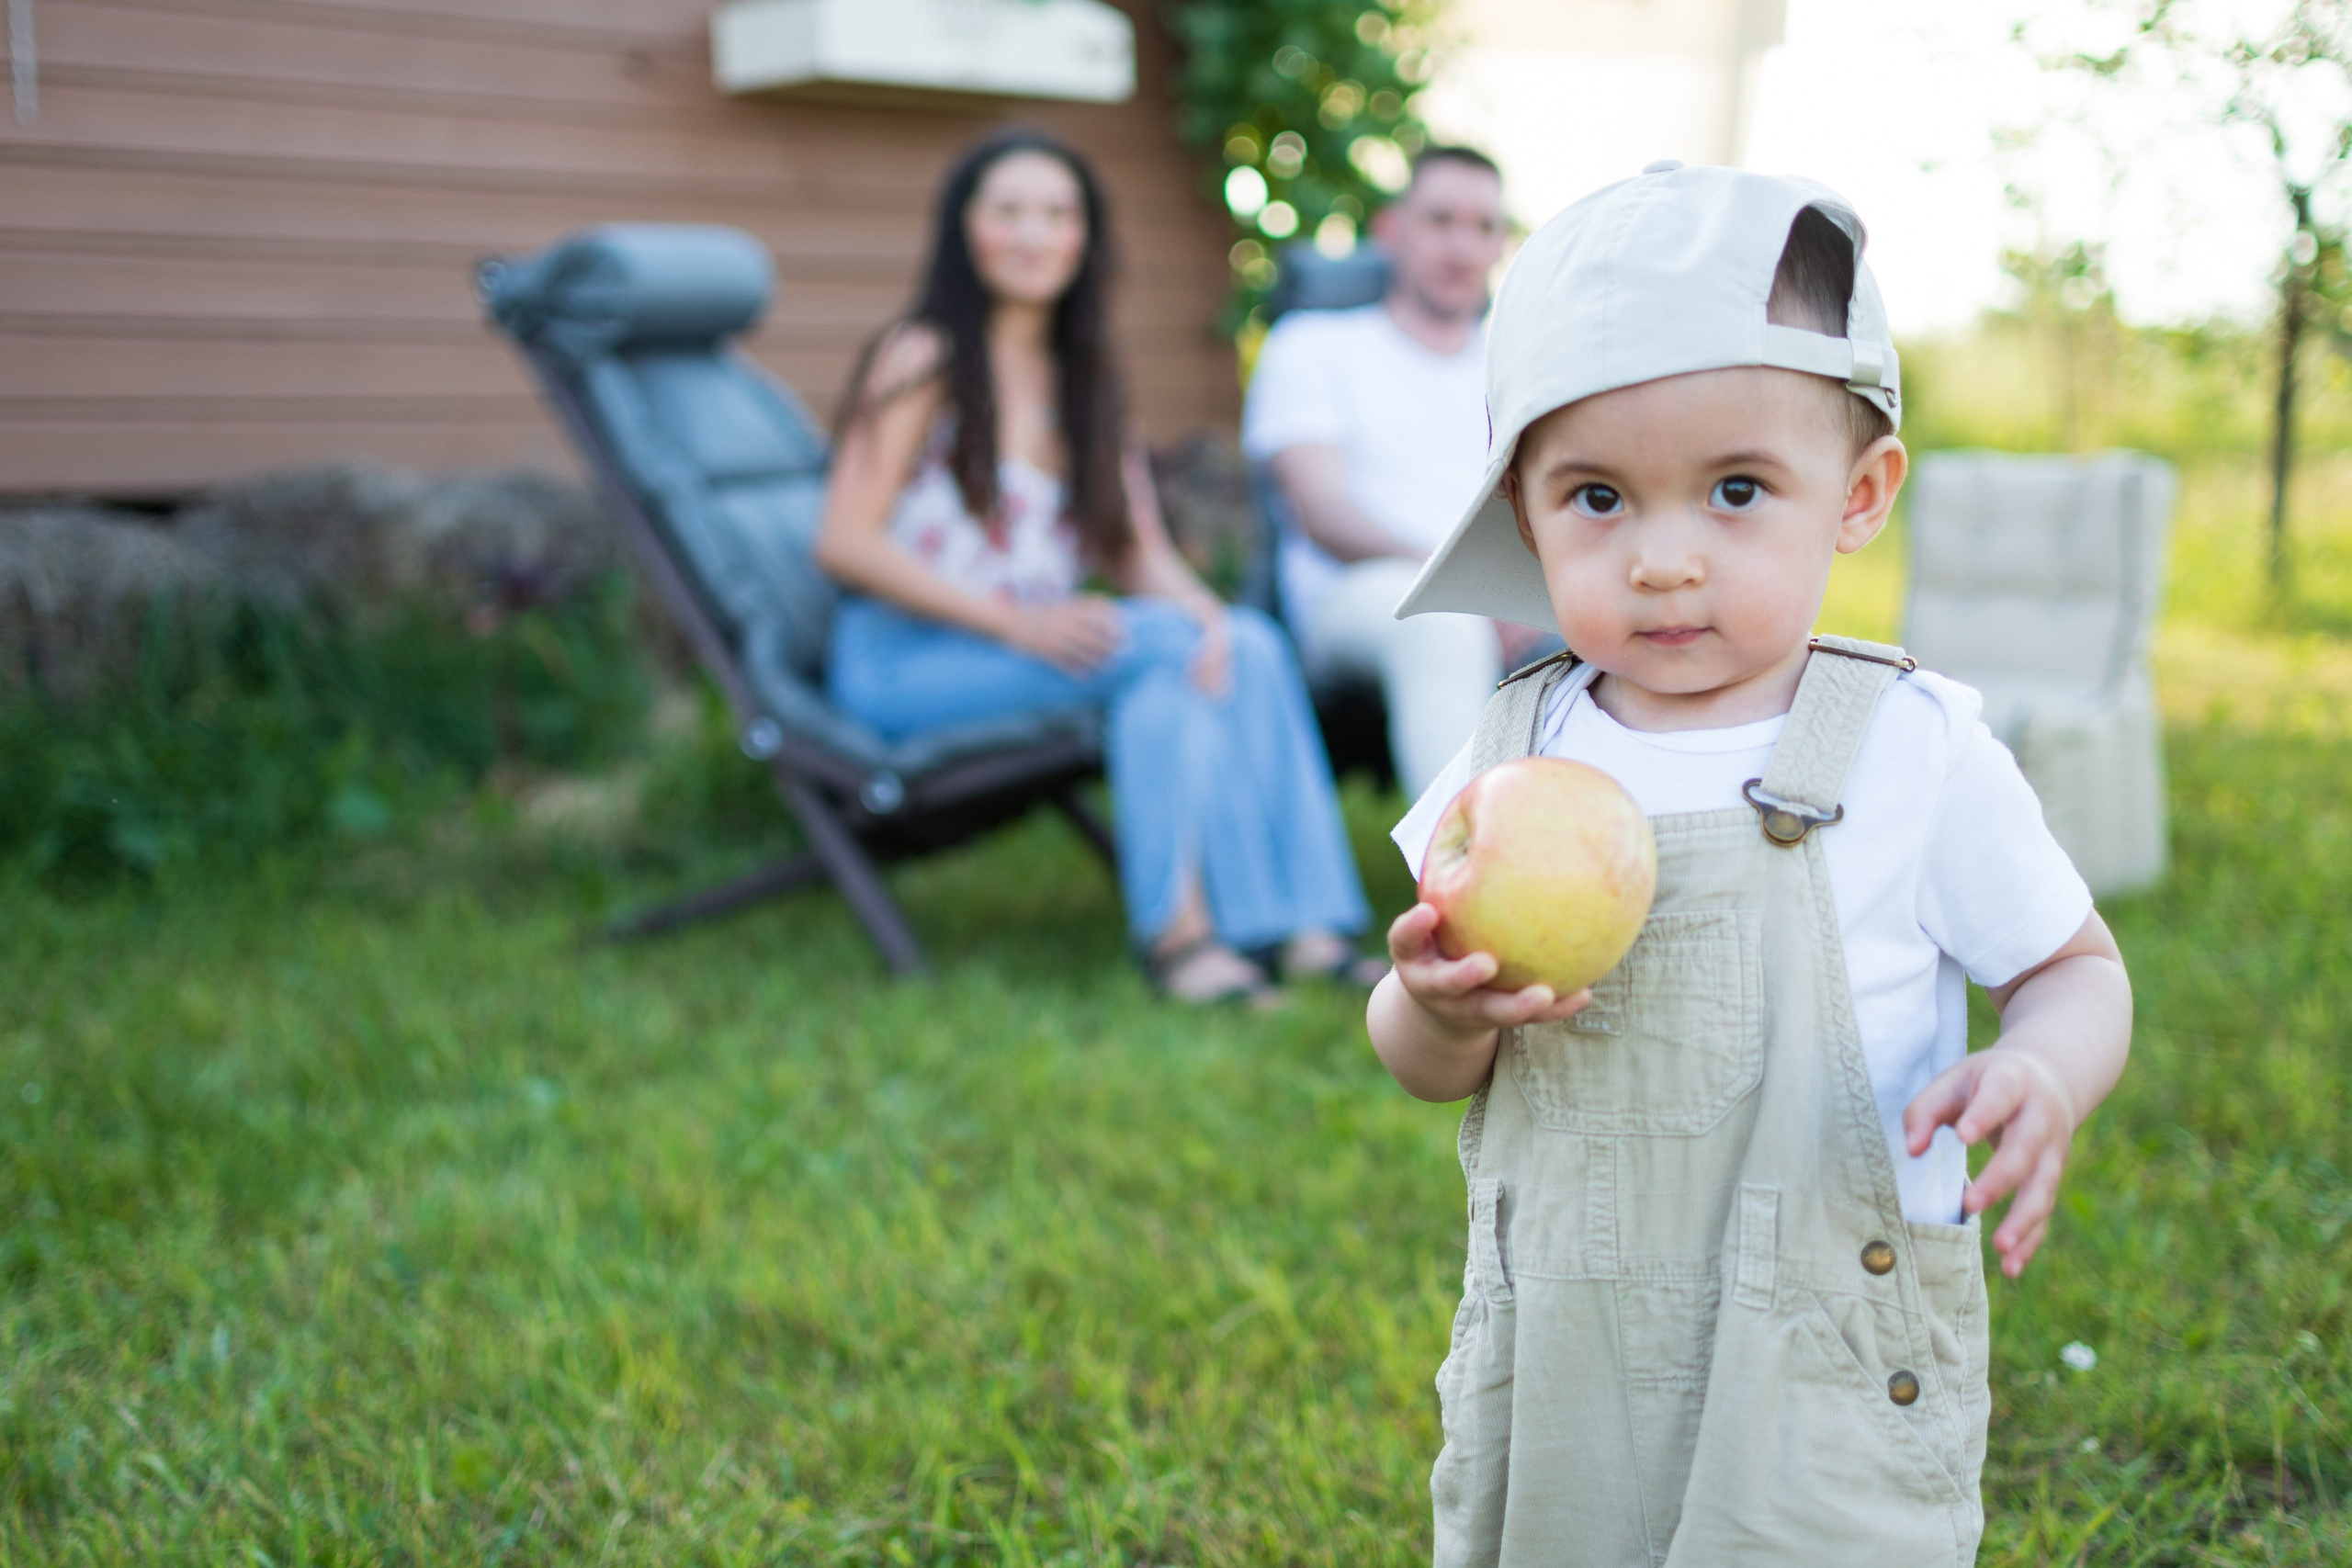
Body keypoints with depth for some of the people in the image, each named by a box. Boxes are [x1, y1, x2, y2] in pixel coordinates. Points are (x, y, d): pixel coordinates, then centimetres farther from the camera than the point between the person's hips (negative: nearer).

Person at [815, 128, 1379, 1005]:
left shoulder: (1079, 377, 17)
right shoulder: (923, 360, -5)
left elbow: (1135, 547, 8)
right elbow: (844, 543, -14)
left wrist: (1202, 610, -15)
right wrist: (1015, 622, -22)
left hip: (1038, 646, 6)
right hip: (903, 662, -6)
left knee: (1247, 645, -19)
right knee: (1161, 645, -28)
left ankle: (1302, 926, -26)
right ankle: (1174, 928, -28)